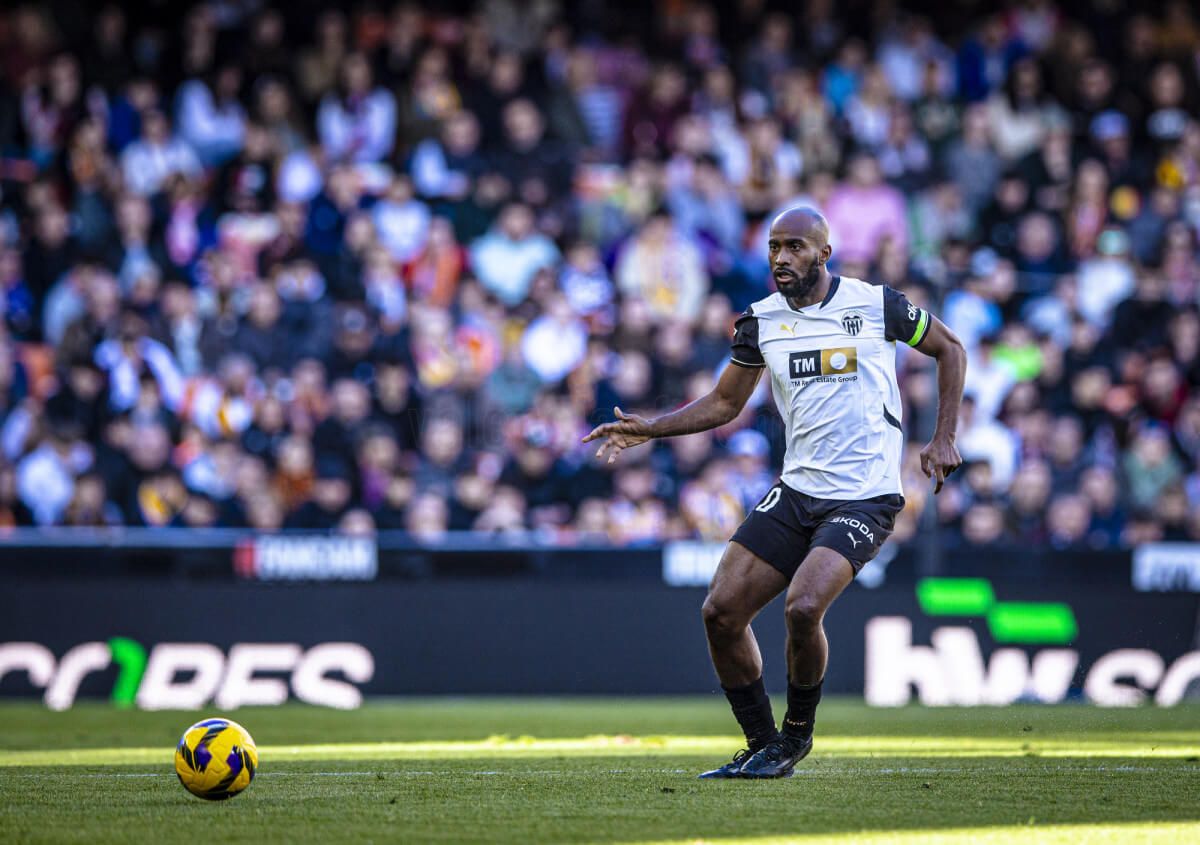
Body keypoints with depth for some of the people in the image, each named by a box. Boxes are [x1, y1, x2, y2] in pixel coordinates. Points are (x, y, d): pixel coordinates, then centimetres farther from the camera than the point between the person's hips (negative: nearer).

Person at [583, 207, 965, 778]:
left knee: (802, 607, -26)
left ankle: (797, 734, 1)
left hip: (863, 496, -5)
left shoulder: (876, 304, -5)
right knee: (722, 612, -4)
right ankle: (762, 747, 13)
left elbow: (949, 349, 10)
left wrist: (943, 438, 2)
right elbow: (724, 403, 18)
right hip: (797, 490, 5)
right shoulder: (761, 321, 6)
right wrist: (648, 430, 6)